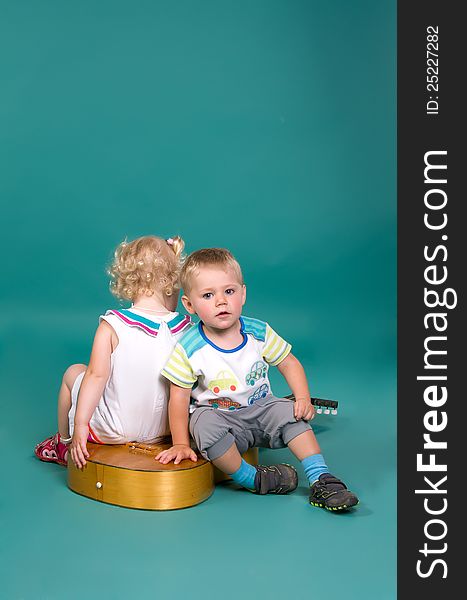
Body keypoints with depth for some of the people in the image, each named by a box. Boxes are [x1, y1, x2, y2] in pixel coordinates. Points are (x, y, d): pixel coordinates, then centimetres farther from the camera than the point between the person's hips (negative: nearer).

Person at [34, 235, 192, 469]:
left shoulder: (112, 326, -18)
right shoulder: (184, 327, -10)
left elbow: (97, 375, -20)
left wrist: (80, 425, -17)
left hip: (114, 431, -3)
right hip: (163, 430, 4)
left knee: (73, 372, 23)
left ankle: (64, 443, 40)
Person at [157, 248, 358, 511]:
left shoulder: (259, 332, -9)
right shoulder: (189, 349, -17)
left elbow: (289, 363, 2)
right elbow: (179, 398, -10)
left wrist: (304, 399, -13)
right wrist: (181, 444, -10)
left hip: (260, 408, 3)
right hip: (217, 416, -2)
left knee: (288, 411, -24)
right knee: (205, 425, -34)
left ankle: (321, 480, -17)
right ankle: (254, 479, -16)